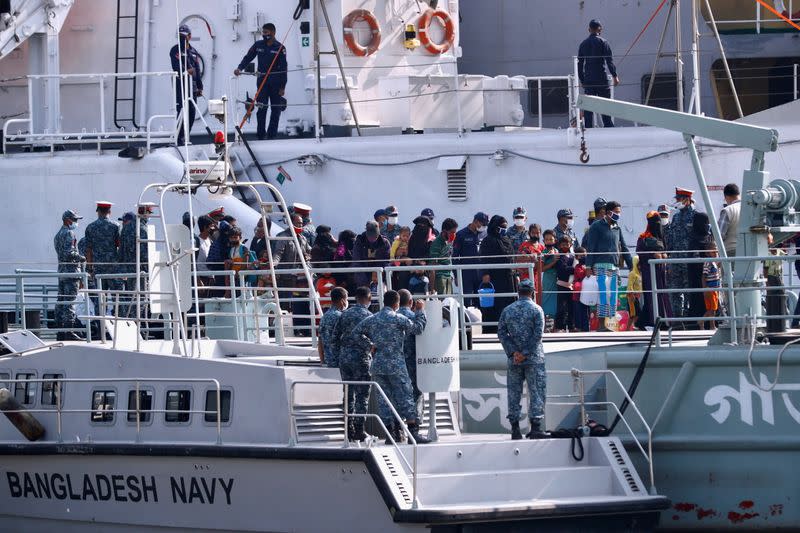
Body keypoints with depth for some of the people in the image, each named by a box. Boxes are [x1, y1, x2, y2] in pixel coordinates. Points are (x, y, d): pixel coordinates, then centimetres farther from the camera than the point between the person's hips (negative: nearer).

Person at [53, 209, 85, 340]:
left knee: (61, 301, 9)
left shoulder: (58, 235, 20)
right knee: (69, 301, -10)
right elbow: (69, 253, -20)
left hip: (61, 271, 9)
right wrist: (82, 258, -8)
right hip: (71, 270, -9)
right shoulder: (69, 233, -10)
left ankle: (60, 331, 10)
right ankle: (68, 332, -13)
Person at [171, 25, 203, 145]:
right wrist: (185, 71, -38)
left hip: (192, 85, 6)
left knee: (192, 111, 5)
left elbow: (198, 71, 20)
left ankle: (185, 136, 14)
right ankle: (180, 138, -13)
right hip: (180, 84, -6)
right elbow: (176, 65, -18)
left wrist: (200, 87, 16)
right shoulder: (175, 50, 0)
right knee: (182, 111, -13)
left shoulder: (193, 52, 19)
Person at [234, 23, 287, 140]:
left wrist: (282, 86, -8)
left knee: (276, 109, 3)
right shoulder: (258, 45, 7)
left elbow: (283, 68, -4)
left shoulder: (280, 48, -3)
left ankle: (271, 134, 9)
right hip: (262, 81, 1)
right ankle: (261, 135, -7)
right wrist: (240, 68, -9)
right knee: (262, 108, -8)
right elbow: (248, 57, 10)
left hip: (276, 82, -1)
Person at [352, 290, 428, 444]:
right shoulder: (398, 318, -8)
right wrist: (420, 311, 11)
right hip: (396, 365, -5)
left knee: (384, 399, 7)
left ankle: (390, 433, 4)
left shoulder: (372, 319, 8)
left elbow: (356, 333, 16)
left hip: (377, 365, 5)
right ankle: (413, 431, -8)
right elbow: (417, 328, -2)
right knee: (405, 396, -3)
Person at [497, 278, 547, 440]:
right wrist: (525, 353, -9)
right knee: (536, 392, 0)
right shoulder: (536, 310, -4)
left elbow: (501, 333, 1)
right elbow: (538, 334, -11)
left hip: (514, 359, 3)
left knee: (514, 392, 7)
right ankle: (535, 427, -6)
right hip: (533, 359, -3)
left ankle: (515, 429, 6)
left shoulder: (507, 310, 7)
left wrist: (514, 352, -4)